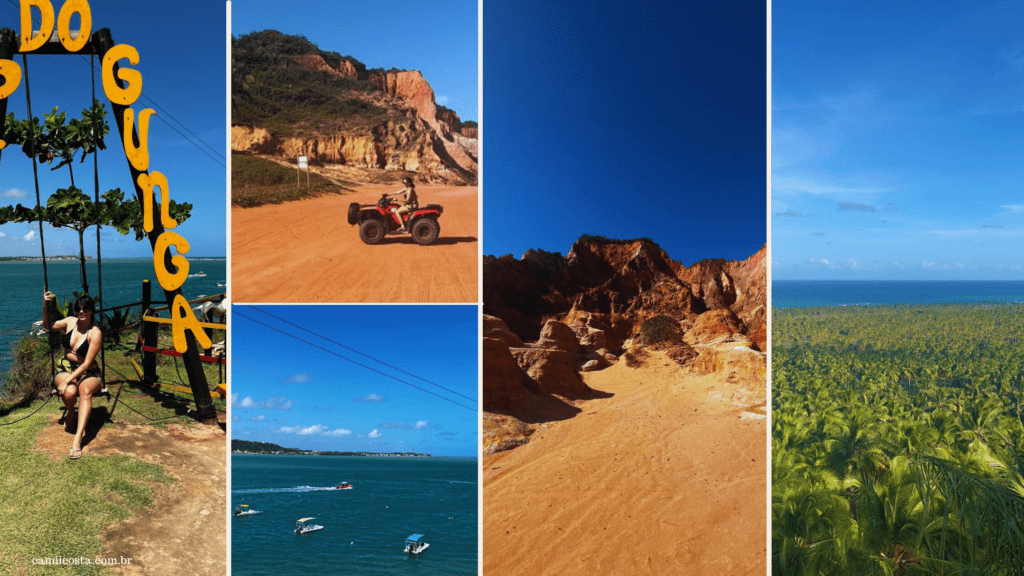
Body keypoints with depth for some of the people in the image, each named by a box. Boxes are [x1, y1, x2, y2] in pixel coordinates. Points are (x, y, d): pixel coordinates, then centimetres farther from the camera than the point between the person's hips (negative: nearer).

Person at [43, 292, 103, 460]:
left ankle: (77, 439, -48)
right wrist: (45, 305, -8)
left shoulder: (95, 333, -13)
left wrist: (68, 381, -25)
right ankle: (71, 414, 6)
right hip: (66, 369, 3)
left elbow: (87, 363, -17)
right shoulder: (70, 322, 3)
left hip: (88, 373, -3)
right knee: (69, 392, -33)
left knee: (85, 390, -38)